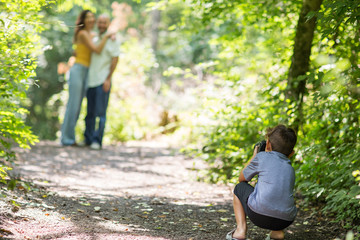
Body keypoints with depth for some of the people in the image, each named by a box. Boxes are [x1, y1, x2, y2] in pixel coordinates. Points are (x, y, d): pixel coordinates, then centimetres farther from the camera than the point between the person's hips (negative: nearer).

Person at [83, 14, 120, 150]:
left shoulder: (113, 40, 0)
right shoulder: (94, 40, 18)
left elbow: (115, 60, -7)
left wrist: (108, 79, -13)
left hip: (103, 81, -6)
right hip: (91, 80, 6)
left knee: (100, 112, -6)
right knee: (90, 112, 8)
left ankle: (97, 141, -4)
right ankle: (88, 139, 14)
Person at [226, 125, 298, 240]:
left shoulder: (262, 157, 10)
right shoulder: (290, 168, 22)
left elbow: (242, 178, 25)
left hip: (259, 214, -5)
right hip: (286, 220, 5)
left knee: (239, 188, 26)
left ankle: (241, 229, 11)